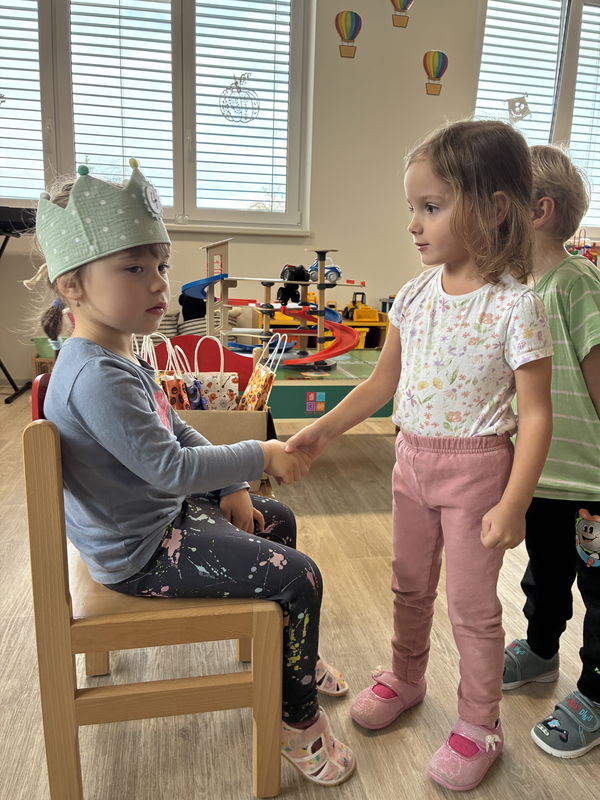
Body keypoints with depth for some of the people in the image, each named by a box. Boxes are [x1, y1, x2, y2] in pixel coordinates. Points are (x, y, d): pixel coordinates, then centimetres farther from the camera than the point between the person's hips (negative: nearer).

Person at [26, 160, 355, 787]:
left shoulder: (121, 356, 6)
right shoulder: (97, 377, -29)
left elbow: (177, 432, 13)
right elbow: (169, 468, -31)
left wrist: (231, 488, 6)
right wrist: (260, 457, -21)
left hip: (163, 512, 11)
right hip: (140, 553, -11)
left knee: (277, 521, 21)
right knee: (297, 575, -13)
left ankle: (293, 655, 39)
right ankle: (298, 720, 11)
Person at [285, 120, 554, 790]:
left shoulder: (515, 307, -18)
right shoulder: (414, 296, -1)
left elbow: (535, 414, -17)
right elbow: (383, 381, 7)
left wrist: (513, 503, -21)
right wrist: (322, 432, 2)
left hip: (475, 466, -5)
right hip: (412, 459, 6)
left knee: (471, 605, 10)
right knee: (409, 584, 22)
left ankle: (479, 725, 35)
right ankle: (405, 677, 49)